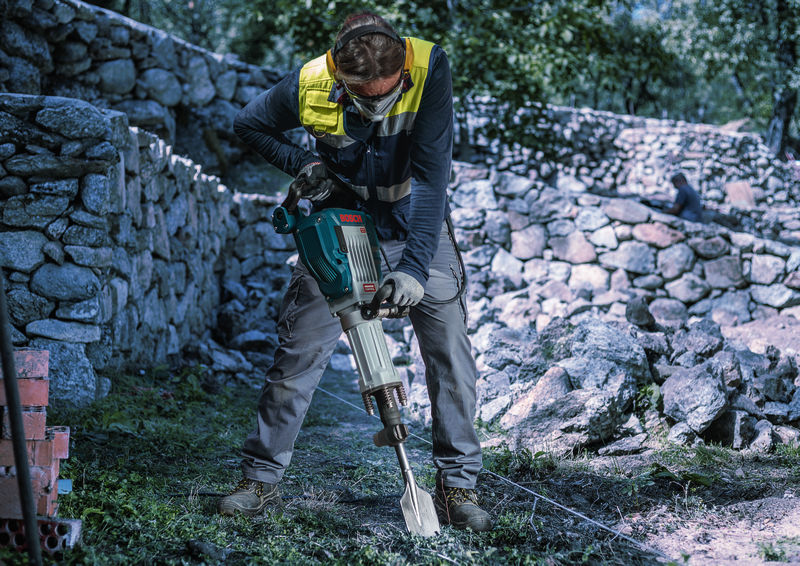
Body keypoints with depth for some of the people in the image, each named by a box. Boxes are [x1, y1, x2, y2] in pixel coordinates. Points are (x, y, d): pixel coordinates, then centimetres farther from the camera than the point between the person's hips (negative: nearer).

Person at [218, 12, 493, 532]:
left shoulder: (430, 69, -29)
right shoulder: (309, 86, -24)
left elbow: (431, 173, -31)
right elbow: (249, 124, -2)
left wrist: (415, 266, -38)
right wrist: (301, 163, -18)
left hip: (416, 228, 0)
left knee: (451, 350, -8)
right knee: (298, 352, -2)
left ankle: (457, 486, 4)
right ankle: (261, 479, 11)